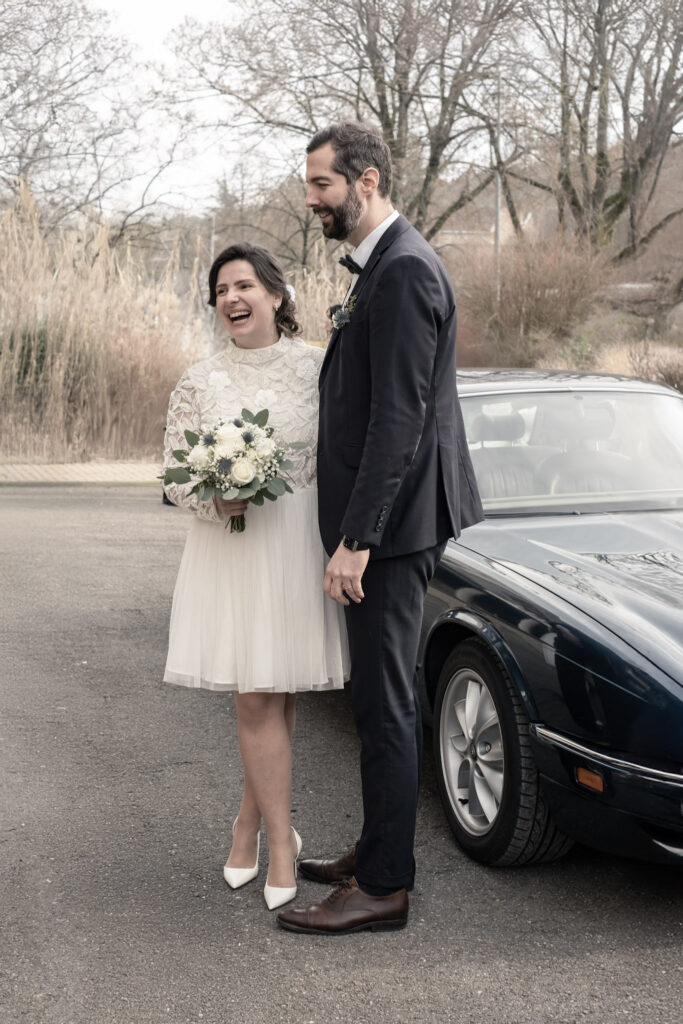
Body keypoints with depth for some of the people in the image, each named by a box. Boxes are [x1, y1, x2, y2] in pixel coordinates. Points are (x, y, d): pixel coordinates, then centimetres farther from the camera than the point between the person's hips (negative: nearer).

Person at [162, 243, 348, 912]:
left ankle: (250, 822, 26)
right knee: (257, 699, -2)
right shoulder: (199, 383, 6)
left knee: (274, 696, 5)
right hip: (230, 548, 0)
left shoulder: (317, 368, 3)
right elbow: (174, 473, 6)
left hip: (299, 544, 0)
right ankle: (280, 845, 10)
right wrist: (217, 501, -15)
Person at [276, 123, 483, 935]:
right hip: (382, 522, 10)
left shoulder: (404, 271, -17)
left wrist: (355, 540, -23)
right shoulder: (380, 267, 16)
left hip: (392, 528, -10)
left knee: (385, 703, -3)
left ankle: (383, 888, 8)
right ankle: (374, 852, 30)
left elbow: (399, 418, -23)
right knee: (381, 698, 17)